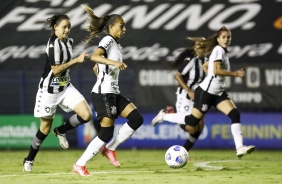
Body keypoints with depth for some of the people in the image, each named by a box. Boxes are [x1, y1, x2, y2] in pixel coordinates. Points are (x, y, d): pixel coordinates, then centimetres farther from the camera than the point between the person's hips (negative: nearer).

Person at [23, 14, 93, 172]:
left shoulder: (69, 41, 5)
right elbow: (55, 70, -24)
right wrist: (76, 60, -24)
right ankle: (29, 160, 23)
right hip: (49, 89, -7)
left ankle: (61, 131, 12)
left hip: (66, 87, 7)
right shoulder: (54, 43, -19)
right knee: (46, 127, 4)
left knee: (86, 115, -12)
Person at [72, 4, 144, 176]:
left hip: (113, 93, 9)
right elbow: (94, 57, -28)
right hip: (103, 93, -9)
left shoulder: (116, 44, 19)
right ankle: (80, 165, -4)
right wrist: (114, 63, -38)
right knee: (107, 132, -12)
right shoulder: (108, 40, -7)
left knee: (137, 118, -3)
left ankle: (110, 148, 5)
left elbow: (96, 68, 26)